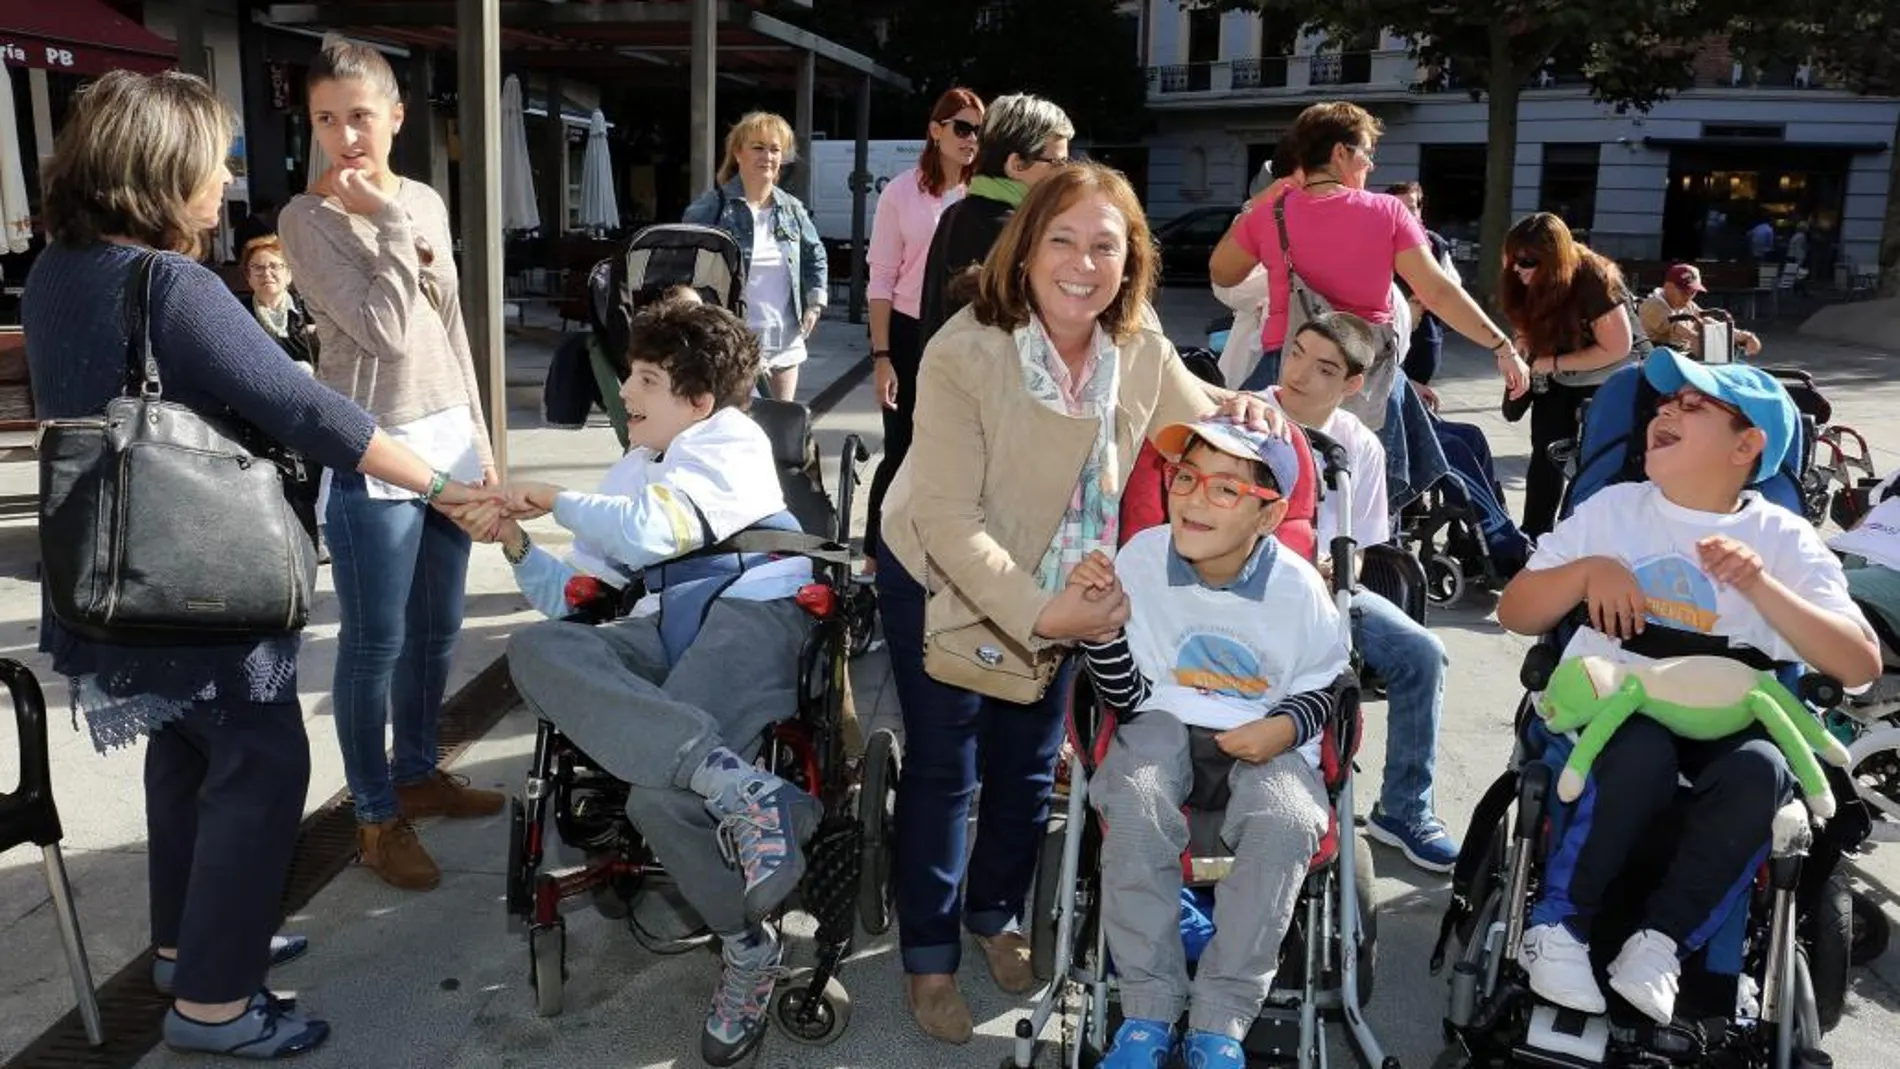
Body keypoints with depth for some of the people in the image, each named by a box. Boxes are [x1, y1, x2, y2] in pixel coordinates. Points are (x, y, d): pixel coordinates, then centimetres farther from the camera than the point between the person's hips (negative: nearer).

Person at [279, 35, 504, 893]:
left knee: (437, 630, 16)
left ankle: (417, 774, 33)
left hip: (448, 442, 6)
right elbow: (386, 334, -19)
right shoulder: (307, 219, -9)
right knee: (376, 644, 2)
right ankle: (377, 819, 16)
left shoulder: (428, 203, 9)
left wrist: (478, 435, 15)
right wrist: (388, 226, -13)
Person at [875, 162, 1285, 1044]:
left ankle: (996, 914, 43)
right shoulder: (965, 351, -29)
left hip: (1061, 590, 5)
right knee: (944, 771, 7)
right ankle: (929, 955, 27)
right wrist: (1036, 612, -37)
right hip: (940, 583, -5)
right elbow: (947, 517, -31)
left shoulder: (1140, 349, -13)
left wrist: (1242, 409, -17)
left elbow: (1194, 418, 6)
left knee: (1029, 767, 18)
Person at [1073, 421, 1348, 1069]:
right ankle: (1148, 1010, -16)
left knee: (1284, 822, -31)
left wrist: (1285, 728, -16)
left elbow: (1328, 686, 5)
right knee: (1135, 805, -32)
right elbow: (1128, 699, -6)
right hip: (1166, 722, 1)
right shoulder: (1140, 559, -13)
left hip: (1265, 738, 0)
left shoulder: (1296, 586, -13)